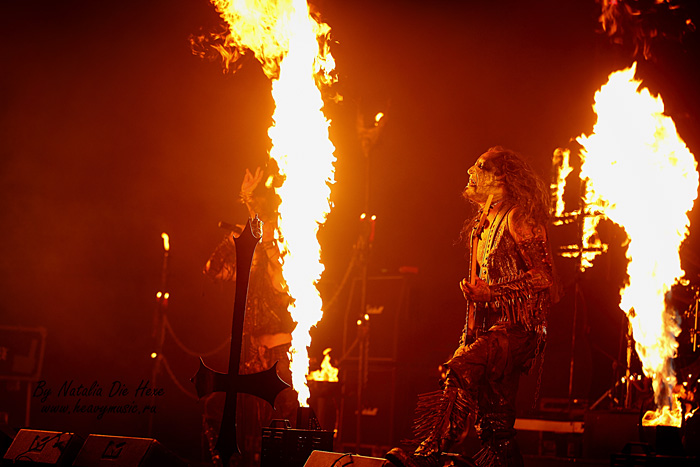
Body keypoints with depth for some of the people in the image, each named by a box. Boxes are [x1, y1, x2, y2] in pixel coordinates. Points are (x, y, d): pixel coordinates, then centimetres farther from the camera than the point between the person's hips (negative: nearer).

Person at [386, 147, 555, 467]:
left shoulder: (518, 219, -7)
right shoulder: (485, 224, 21)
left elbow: (543, 278, -15)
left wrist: (490, 293, -20)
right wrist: (474, 293, 13)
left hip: (519, 326, -10)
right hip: (492, 325, 10)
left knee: (460, 370, -31)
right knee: (495, 427, 6)